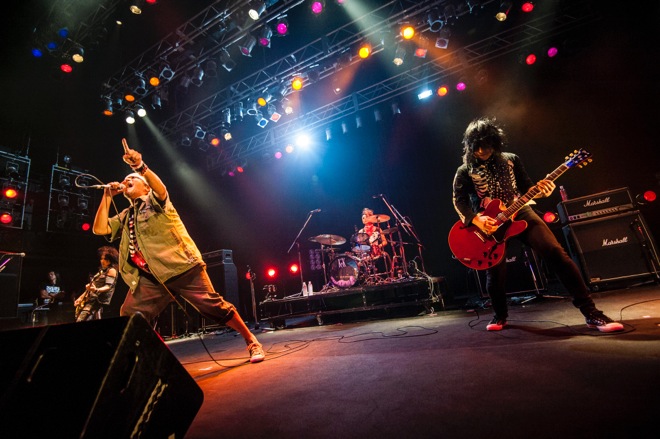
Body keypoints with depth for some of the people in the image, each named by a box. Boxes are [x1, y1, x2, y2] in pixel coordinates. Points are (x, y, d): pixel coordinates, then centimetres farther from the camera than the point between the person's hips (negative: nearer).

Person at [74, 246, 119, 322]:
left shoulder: (112, 271, -7)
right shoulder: (102, 270, 19)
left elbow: (108, 286, -18)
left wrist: (96, 290, -36)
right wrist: (81, 297, 17)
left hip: (97, 300, -9)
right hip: (90, 299, 9)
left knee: (80, 320, -19)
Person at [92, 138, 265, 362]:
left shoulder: (154, 200, 9)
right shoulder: (125, 216, 27)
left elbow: (161, 188, -14)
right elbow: (100, 228, 14)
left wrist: (141, 167, -32)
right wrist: (107, 196, 14)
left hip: (181, 266, -6)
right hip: (149, 277, 7)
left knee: (213, 305, -11)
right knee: (128, 318, -3)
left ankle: (251, 341, 0)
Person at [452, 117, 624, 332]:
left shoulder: (511, 160, 9)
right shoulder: (465, 171, 1)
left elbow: (526, 187, 13)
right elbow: (459, 201, -4)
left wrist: (539, 189, -11)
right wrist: (476, 221, -20)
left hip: (519, 213, 2)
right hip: (488, 223, -2)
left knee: (556, 253, -13)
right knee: (495, 274, -6)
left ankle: (591, 313, -2)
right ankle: (500, 315, 23)